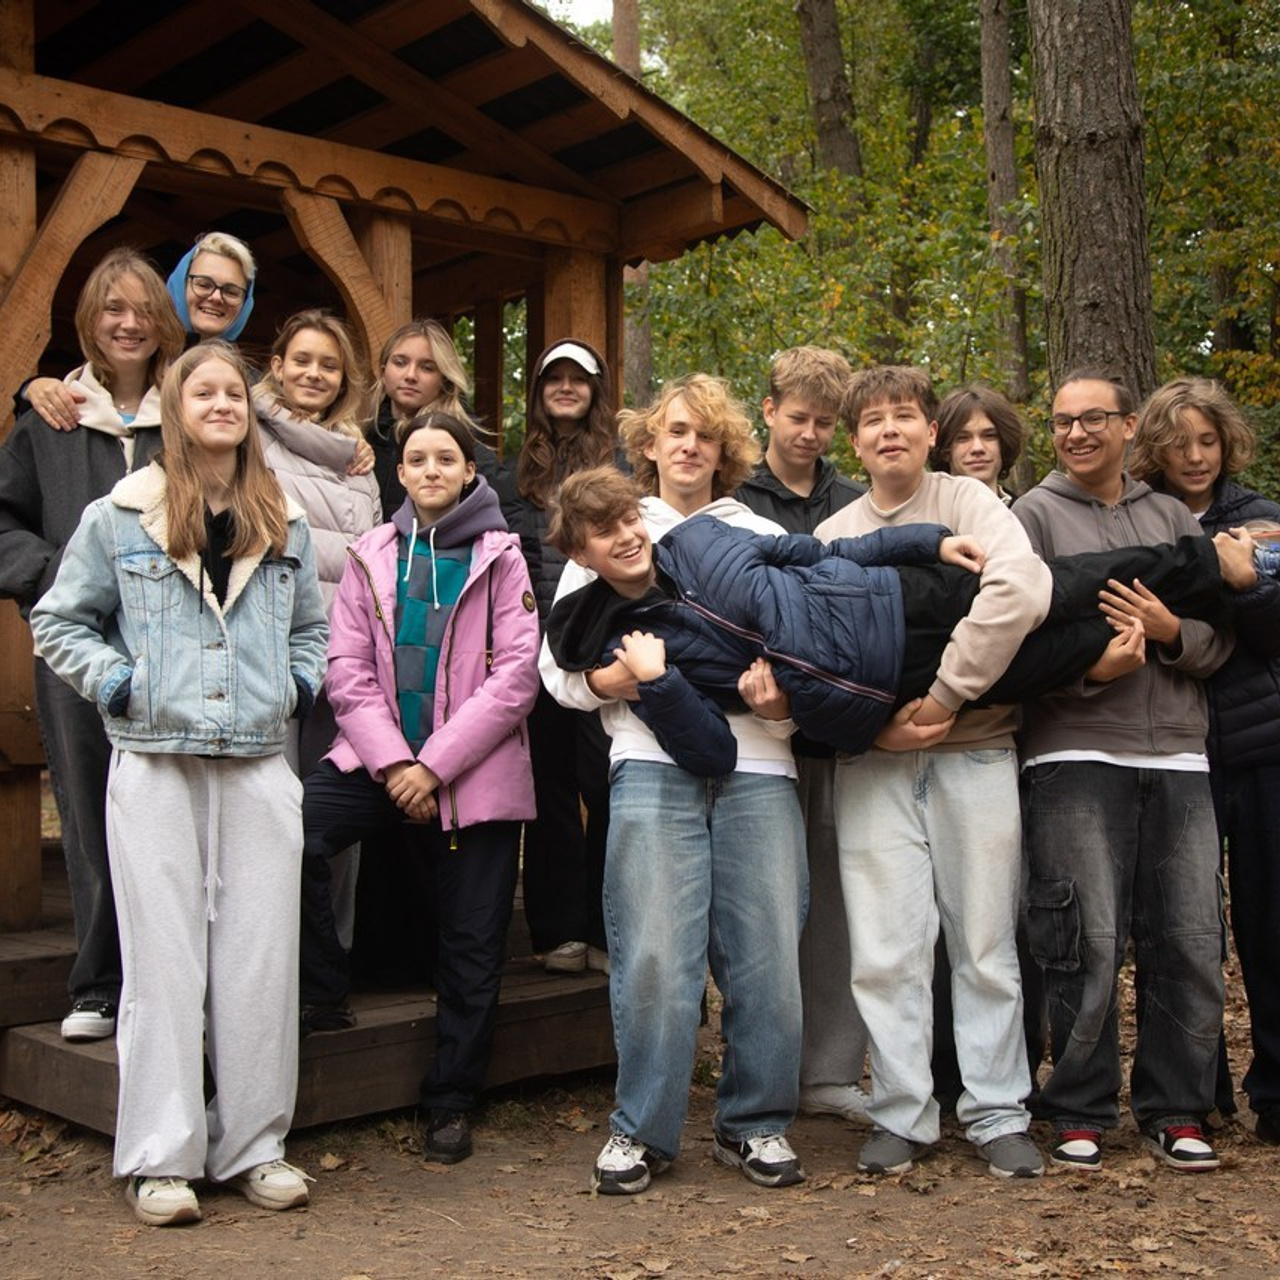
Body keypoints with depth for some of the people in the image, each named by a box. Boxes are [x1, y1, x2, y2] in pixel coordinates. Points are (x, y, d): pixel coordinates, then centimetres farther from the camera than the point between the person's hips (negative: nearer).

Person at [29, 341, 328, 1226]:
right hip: (155, 768, -2)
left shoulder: (283, 524, 12)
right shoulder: (119, 518, 3)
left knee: (262, 959, 3)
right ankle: (160, 1159, 10)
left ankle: (254, 1146, 15)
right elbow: (58, 621, 9)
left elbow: (311, 627, 24)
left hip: (259, 767, 3)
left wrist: (300, 683, 6)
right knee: (164, 960, 0)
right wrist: (113, 681, -5)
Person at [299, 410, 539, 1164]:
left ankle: (451, 1104, 20)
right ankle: (323, 992, -3)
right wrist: (392, 763, -11)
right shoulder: (373, 556, 9)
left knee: (473, 946, 2)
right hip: (380, 757, 2)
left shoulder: (501, 557, 2)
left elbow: (515, 677, -6)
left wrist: (435, 764, -13)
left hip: (476, 773, -1)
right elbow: (349, 671, 2)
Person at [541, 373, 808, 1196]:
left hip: (757, 764, 2)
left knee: (768, 951, -2)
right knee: (654, 954, -8)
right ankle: (644, 1130, 8)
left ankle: (757, 1122, 15)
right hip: (654, 762, -1)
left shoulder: (765, 539, 23)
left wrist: (783, 699, -6)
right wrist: (615, 679, -10)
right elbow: (560, 666, 10)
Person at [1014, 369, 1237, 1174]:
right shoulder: (1035, 514, 6)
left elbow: (1221, 639, 13)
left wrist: (1170, 630, -7)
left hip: (1178, 757, 4)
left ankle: (1175, 1110, 18)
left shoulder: (1172, 516, 18)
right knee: (1090, 943, -4)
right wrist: (1090, 669, -19)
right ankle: (1081, 1113, 12)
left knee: (1191, 942, 3)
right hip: (1076, 756, -4)